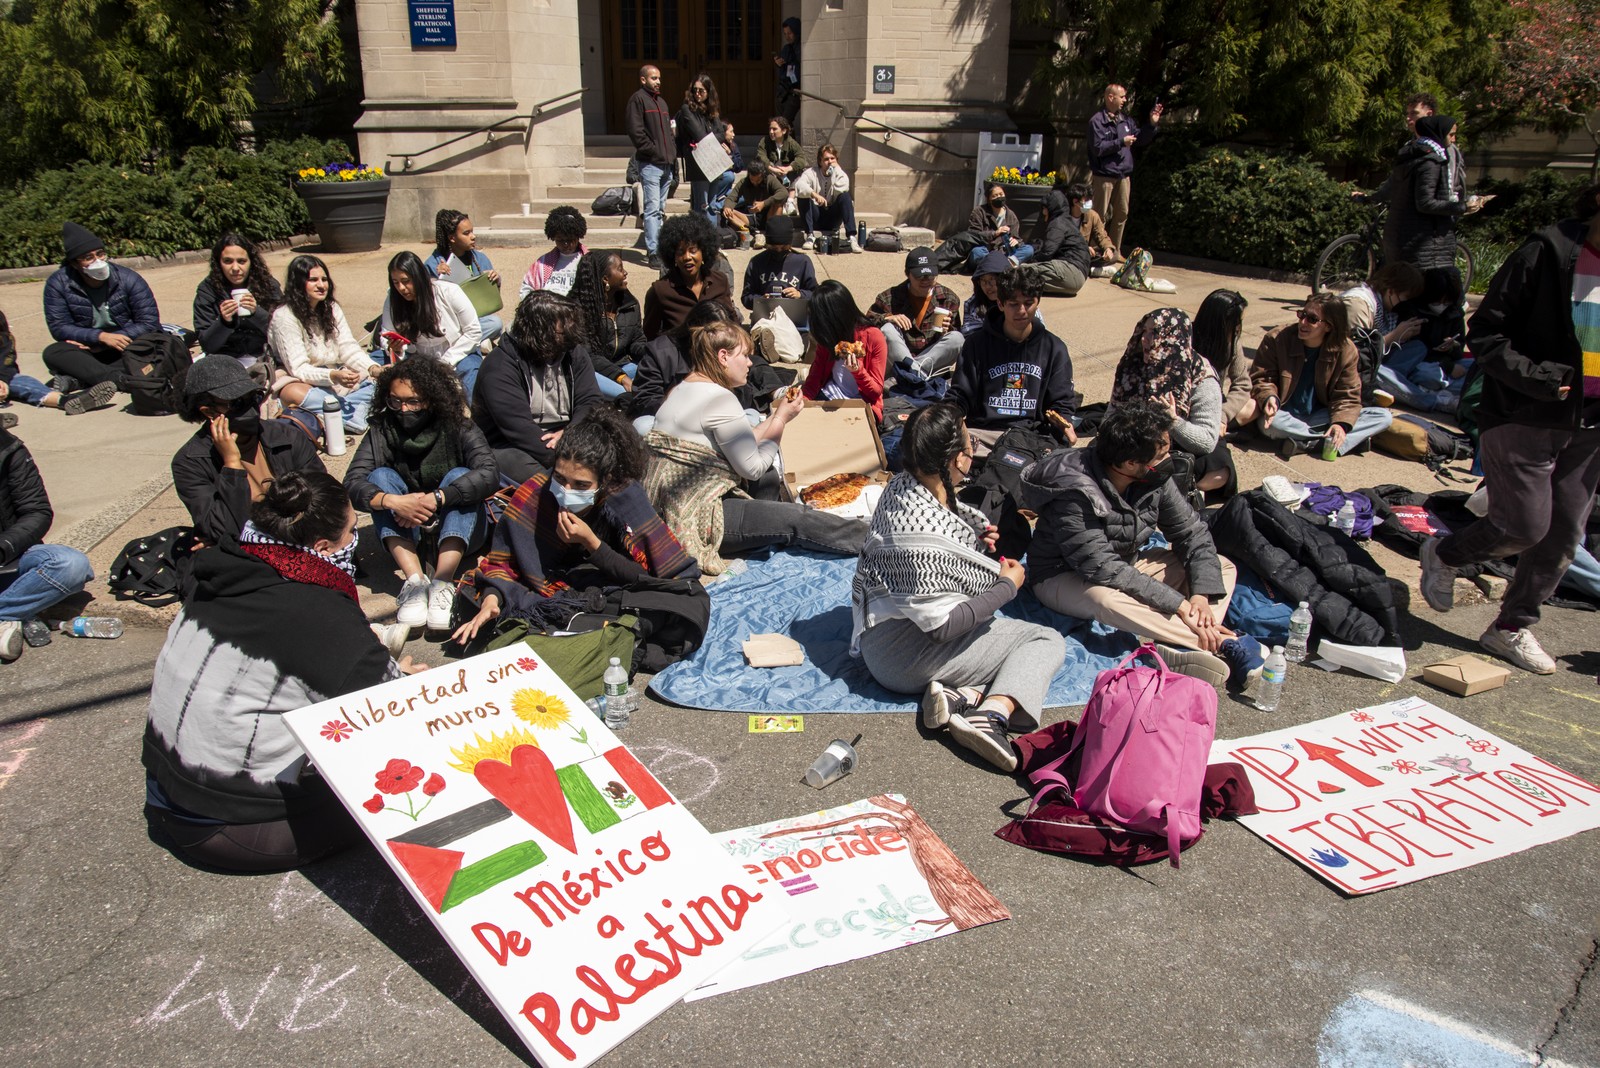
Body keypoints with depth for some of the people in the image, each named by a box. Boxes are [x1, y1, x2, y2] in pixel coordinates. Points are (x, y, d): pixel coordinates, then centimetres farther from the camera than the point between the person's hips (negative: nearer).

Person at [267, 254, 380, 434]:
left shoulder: (332, 309, 6)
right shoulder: (284, 317, -14)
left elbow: (349, 348, -2)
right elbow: (298, 369, -20)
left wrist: (373, 368, -23)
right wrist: (334, 376, -38)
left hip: (336, 376, 7)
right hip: (297, 380, -6)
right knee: (295, 394, -40)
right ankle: (357, 417, -43)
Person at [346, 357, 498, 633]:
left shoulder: (458, 429, -12)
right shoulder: (382, 432, -7)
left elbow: (489, 474, -30)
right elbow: (352, 484, -20)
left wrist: (436, 499, -40)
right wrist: (392, 501, -39)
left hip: (457, 529, -2)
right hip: (403, 532, 2)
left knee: (459, 476, -25)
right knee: (381, 476, -19)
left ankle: (442, 583, -41)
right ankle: (415, 581, -35)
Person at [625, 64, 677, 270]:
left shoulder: (661, 102, 21)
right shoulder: (637, 100, -5)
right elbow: (635, 131, -14)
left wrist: (673, 154, 10)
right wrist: (653, 151, -15)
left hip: (666, 164, 8)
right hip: (650, 164, -8)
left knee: (660, 210, 11)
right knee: (652, 209, -11)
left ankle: (657, 248, 17)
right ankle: (653, 253, -10)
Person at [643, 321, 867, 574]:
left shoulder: (682, 390, 14)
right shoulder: (719, 398, -17)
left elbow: (742, 450, 13)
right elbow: (752, 467, -13)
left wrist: (776, 417, 14)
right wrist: (782, 419, -1)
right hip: (693, 521, -11)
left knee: (770, 475, 17)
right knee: (796, 519, -12)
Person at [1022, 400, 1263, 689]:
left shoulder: (1154, 478, -10)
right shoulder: (1075, 494, -30)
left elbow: (1192, 531, -4)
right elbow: (1103, 569, -33)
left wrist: (1201, 594, -21)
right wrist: (1179, 604, -34)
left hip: (1127, 563, 7)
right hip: (1065, 578, -7)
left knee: (1223, 567, -5)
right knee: (1103, 597, -41)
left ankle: (1184, 645, -33)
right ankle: (1225, 643, -34)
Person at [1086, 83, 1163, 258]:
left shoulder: (1127, 120, 11)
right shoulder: (1097, 121, -8)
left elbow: (1141, 140, 18)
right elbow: (1098, 148, -18)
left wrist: (1152, 124, 5)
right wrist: (1121, 142, -15)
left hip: (1124, 176, 7)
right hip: (1104, 176, -7)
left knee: (1122, 214, 12)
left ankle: (1115, 251, 23)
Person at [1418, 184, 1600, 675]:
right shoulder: (1548, 253, -12)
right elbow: (1484, 334, -12)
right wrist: (1538, 377, -20)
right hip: (1525, 417, -6)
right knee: (1524, 526, -3)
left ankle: (1512, 627, 23)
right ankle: (1442, 554, 27)